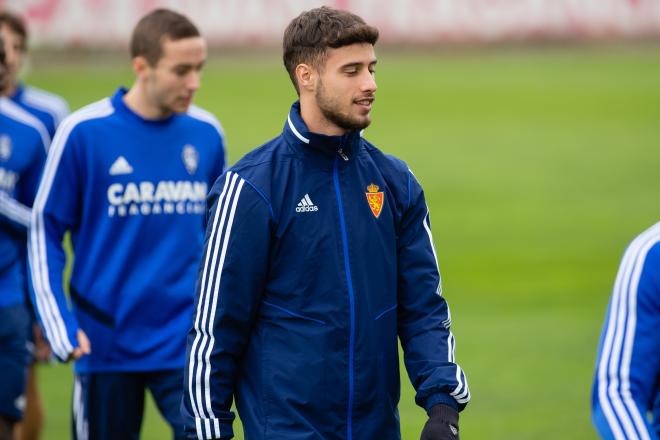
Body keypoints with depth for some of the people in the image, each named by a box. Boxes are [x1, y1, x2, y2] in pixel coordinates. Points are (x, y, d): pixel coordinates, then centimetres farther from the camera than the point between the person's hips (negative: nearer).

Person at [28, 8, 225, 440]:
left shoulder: (207, 134, 2)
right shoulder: (83, 132, -8)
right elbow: (45, 229, -2)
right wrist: (60, 324, -10)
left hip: (186, 344, 2)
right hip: (106, 345, -2)